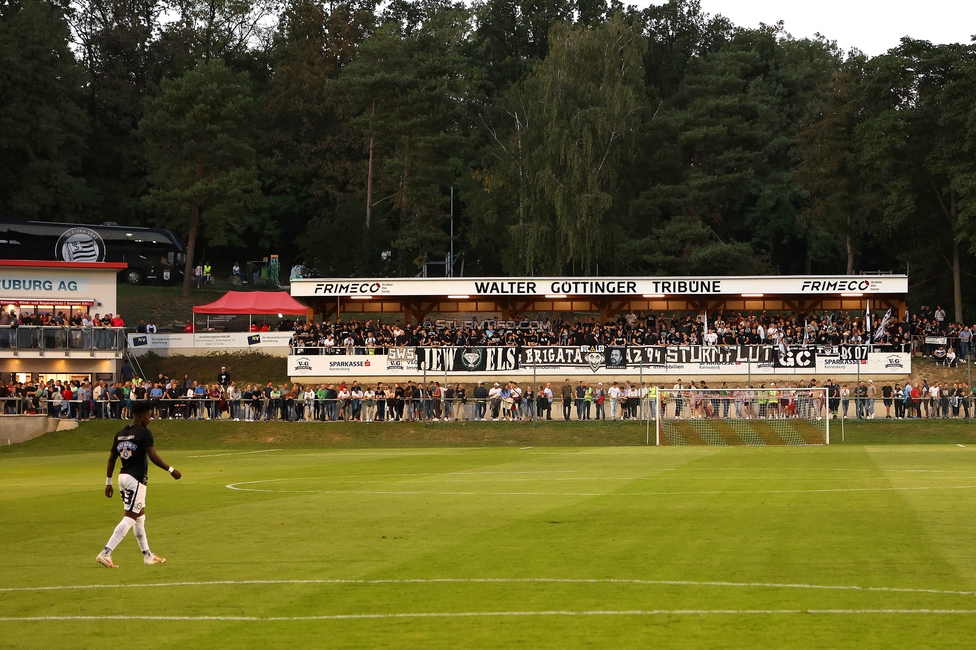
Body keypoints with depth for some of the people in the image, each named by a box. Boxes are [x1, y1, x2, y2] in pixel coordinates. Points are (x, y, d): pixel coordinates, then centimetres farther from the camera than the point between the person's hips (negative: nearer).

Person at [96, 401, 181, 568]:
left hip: (123, 477, 8)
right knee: (129, 518, -7)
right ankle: (105, 554, -16)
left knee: (139, 516, 18)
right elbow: (153, 457, -18)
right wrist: (171, 470, -9)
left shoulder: (120, 434, 10)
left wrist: (108, 482, 18)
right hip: (136, 479, -8)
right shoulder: (144, 433, -11)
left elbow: (111, 459, 12)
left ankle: (147, 555, 26)